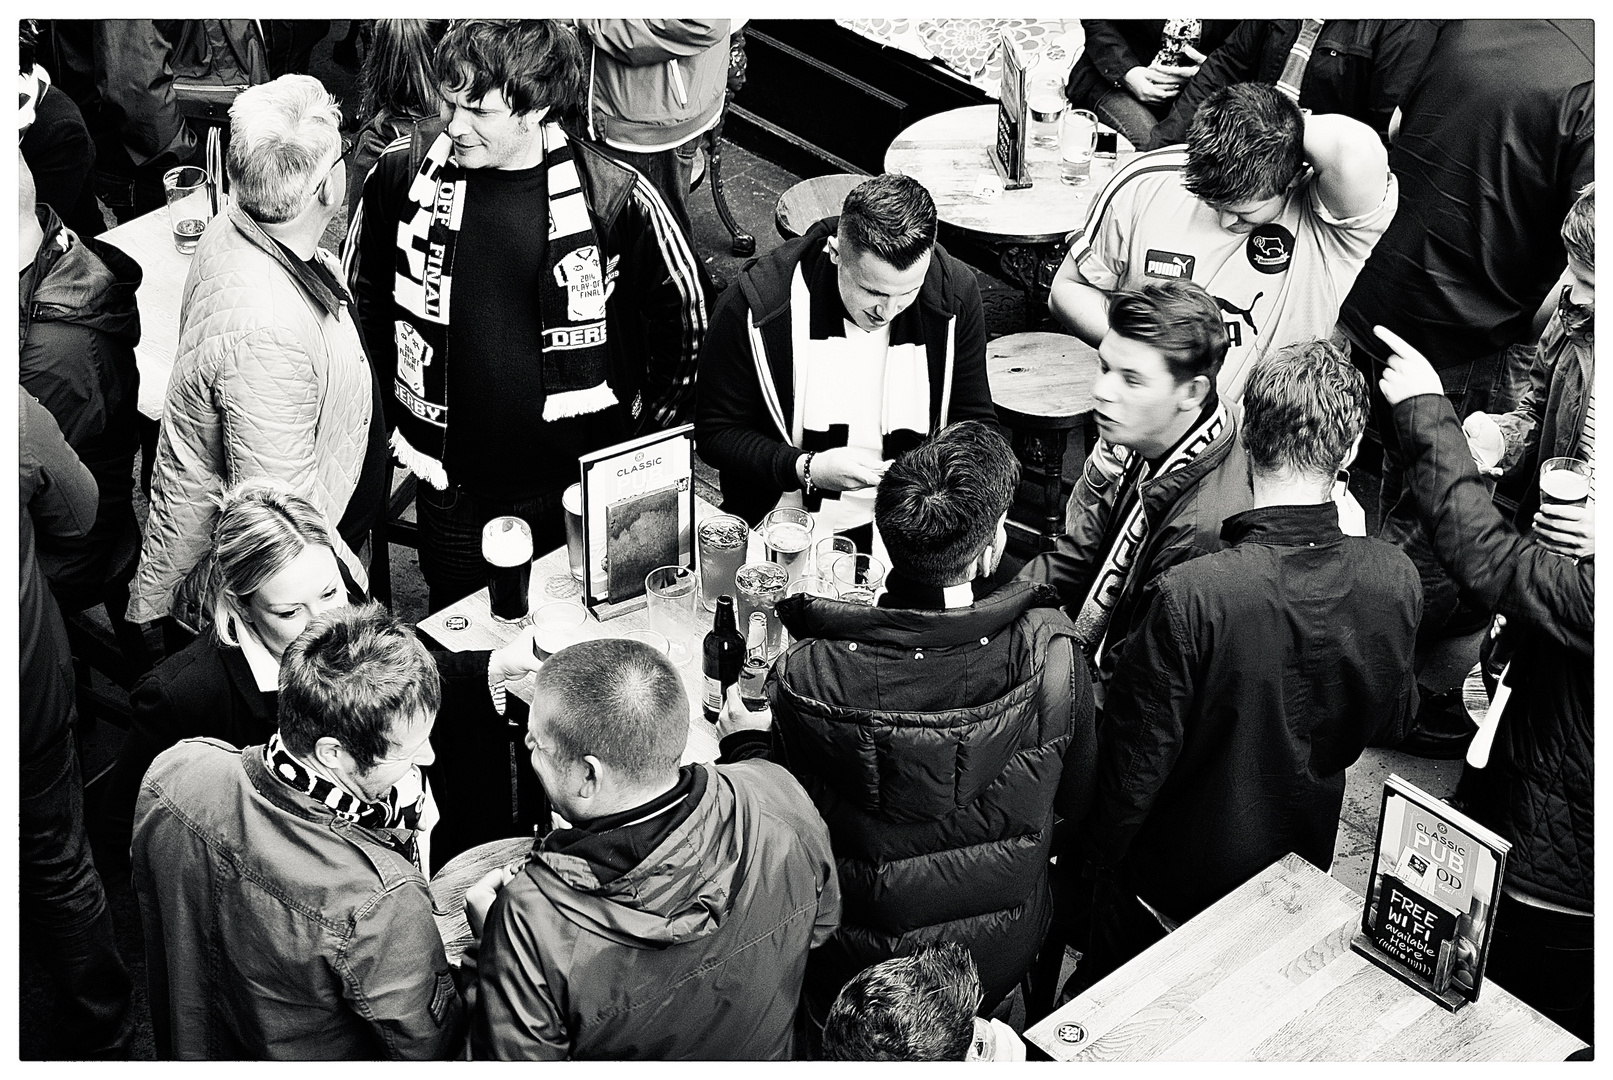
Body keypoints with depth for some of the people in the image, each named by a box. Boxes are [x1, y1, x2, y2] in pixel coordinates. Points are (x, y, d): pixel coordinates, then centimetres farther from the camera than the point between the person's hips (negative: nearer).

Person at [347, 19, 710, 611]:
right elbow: (361, 296, 10)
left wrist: (644, 440, 4)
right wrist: (390, 418, 10)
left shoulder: (615, 197, -14)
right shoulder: (402, 177, -7)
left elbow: (683, 315, 1)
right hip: (452, 487, 2)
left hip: (581, 481, -1)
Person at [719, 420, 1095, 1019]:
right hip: (999, 966, 1)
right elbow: (1075, 801, -7)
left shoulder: (806, 676, -27)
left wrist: (743, 742, 9)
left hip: (851, 978, -1)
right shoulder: (1051, 651, -25)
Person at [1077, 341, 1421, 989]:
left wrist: (1096, 856, -4)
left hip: (1176, 878, -4)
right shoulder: (1393, 580, -21)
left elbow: (1135, 767, -23)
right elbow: (1392, 723, -1)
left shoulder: (1190, 598, -35)